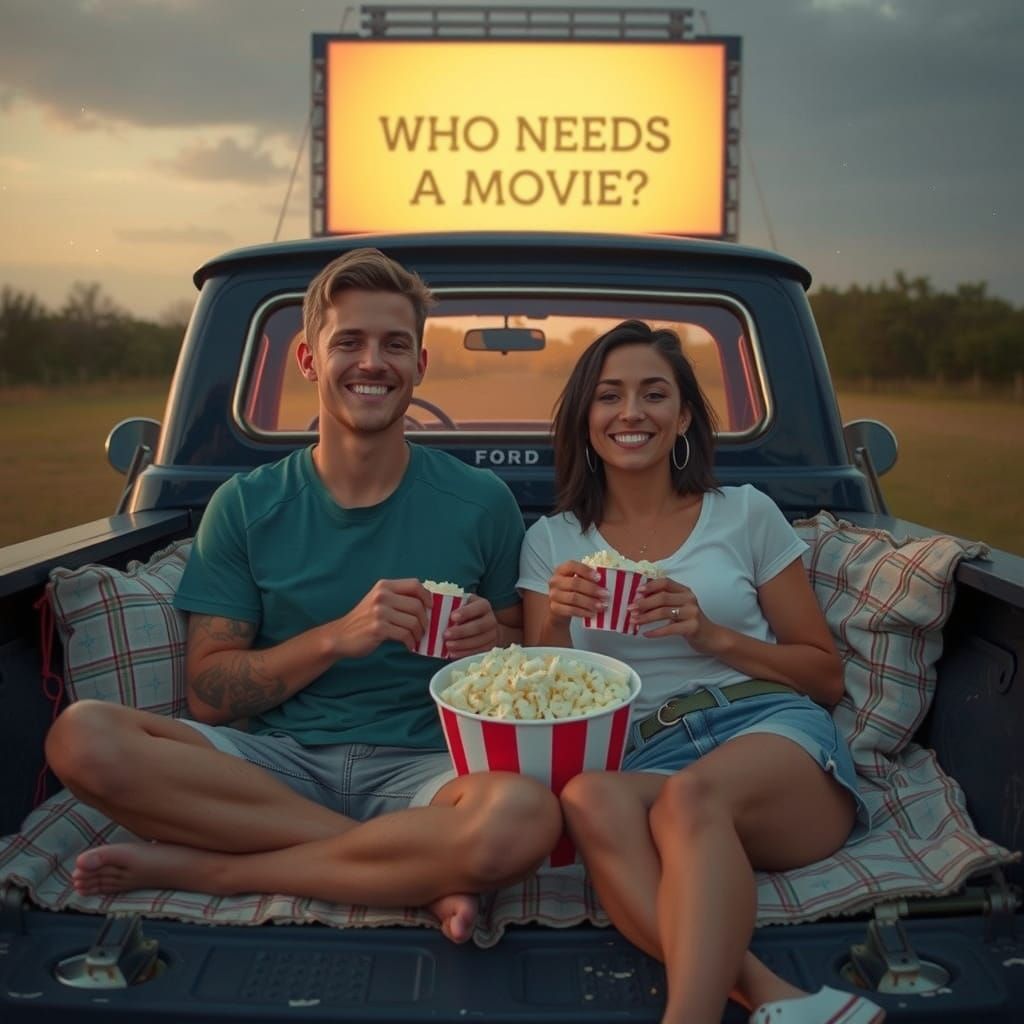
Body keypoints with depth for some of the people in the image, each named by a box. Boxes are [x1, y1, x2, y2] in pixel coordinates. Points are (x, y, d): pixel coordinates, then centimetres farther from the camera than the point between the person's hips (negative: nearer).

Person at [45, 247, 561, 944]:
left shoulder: (481, 502, 5)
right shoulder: (245, 507, 6)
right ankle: (421, 876, -18)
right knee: (83, 738, -26)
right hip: (277, 761, 2)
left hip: (422, 766, -1)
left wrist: (496, 644, -11)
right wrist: (338, 636, -14)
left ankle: (198, 867, -15)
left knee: (524, 818, -36)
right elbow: (209, 696, 0)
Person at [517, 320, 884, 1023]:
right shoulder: (552, 542, 17)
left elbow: (828, 677, 13)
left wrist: (711, 634, -4)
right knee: (588, 797, -36)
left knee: (691, 795, -36)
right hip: (643, 760, 1)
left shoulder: (745, 513, 13)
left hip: (775, 735, 0)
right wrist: (555, 620, -8)